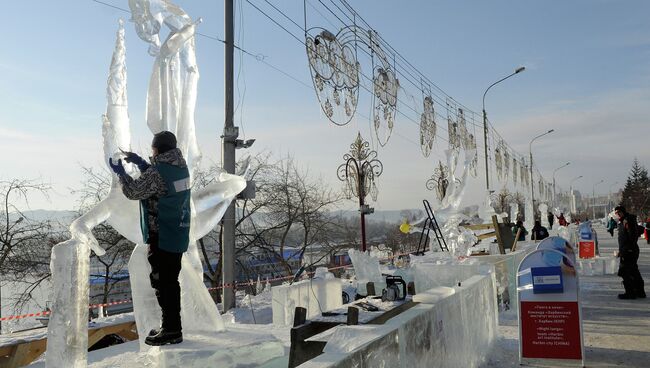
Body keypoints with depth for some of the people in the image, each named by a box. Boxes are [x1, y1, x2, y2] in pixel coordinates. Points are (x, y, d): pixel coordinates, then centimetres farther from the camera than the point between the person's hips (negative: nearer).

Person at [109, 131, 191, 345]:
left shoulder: (157, 171, -19)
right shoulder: (181, 166, 7)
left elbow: (133, 191, -10)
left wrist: (121, 173, 5)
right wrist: (140, 163, 19)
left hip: (162, 237, -9)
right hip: (179, 235, 9)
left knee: (163, 282, 0)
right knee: (170, 281, 17)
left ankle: (171, 331, 6)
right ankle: (172, 327, 27)